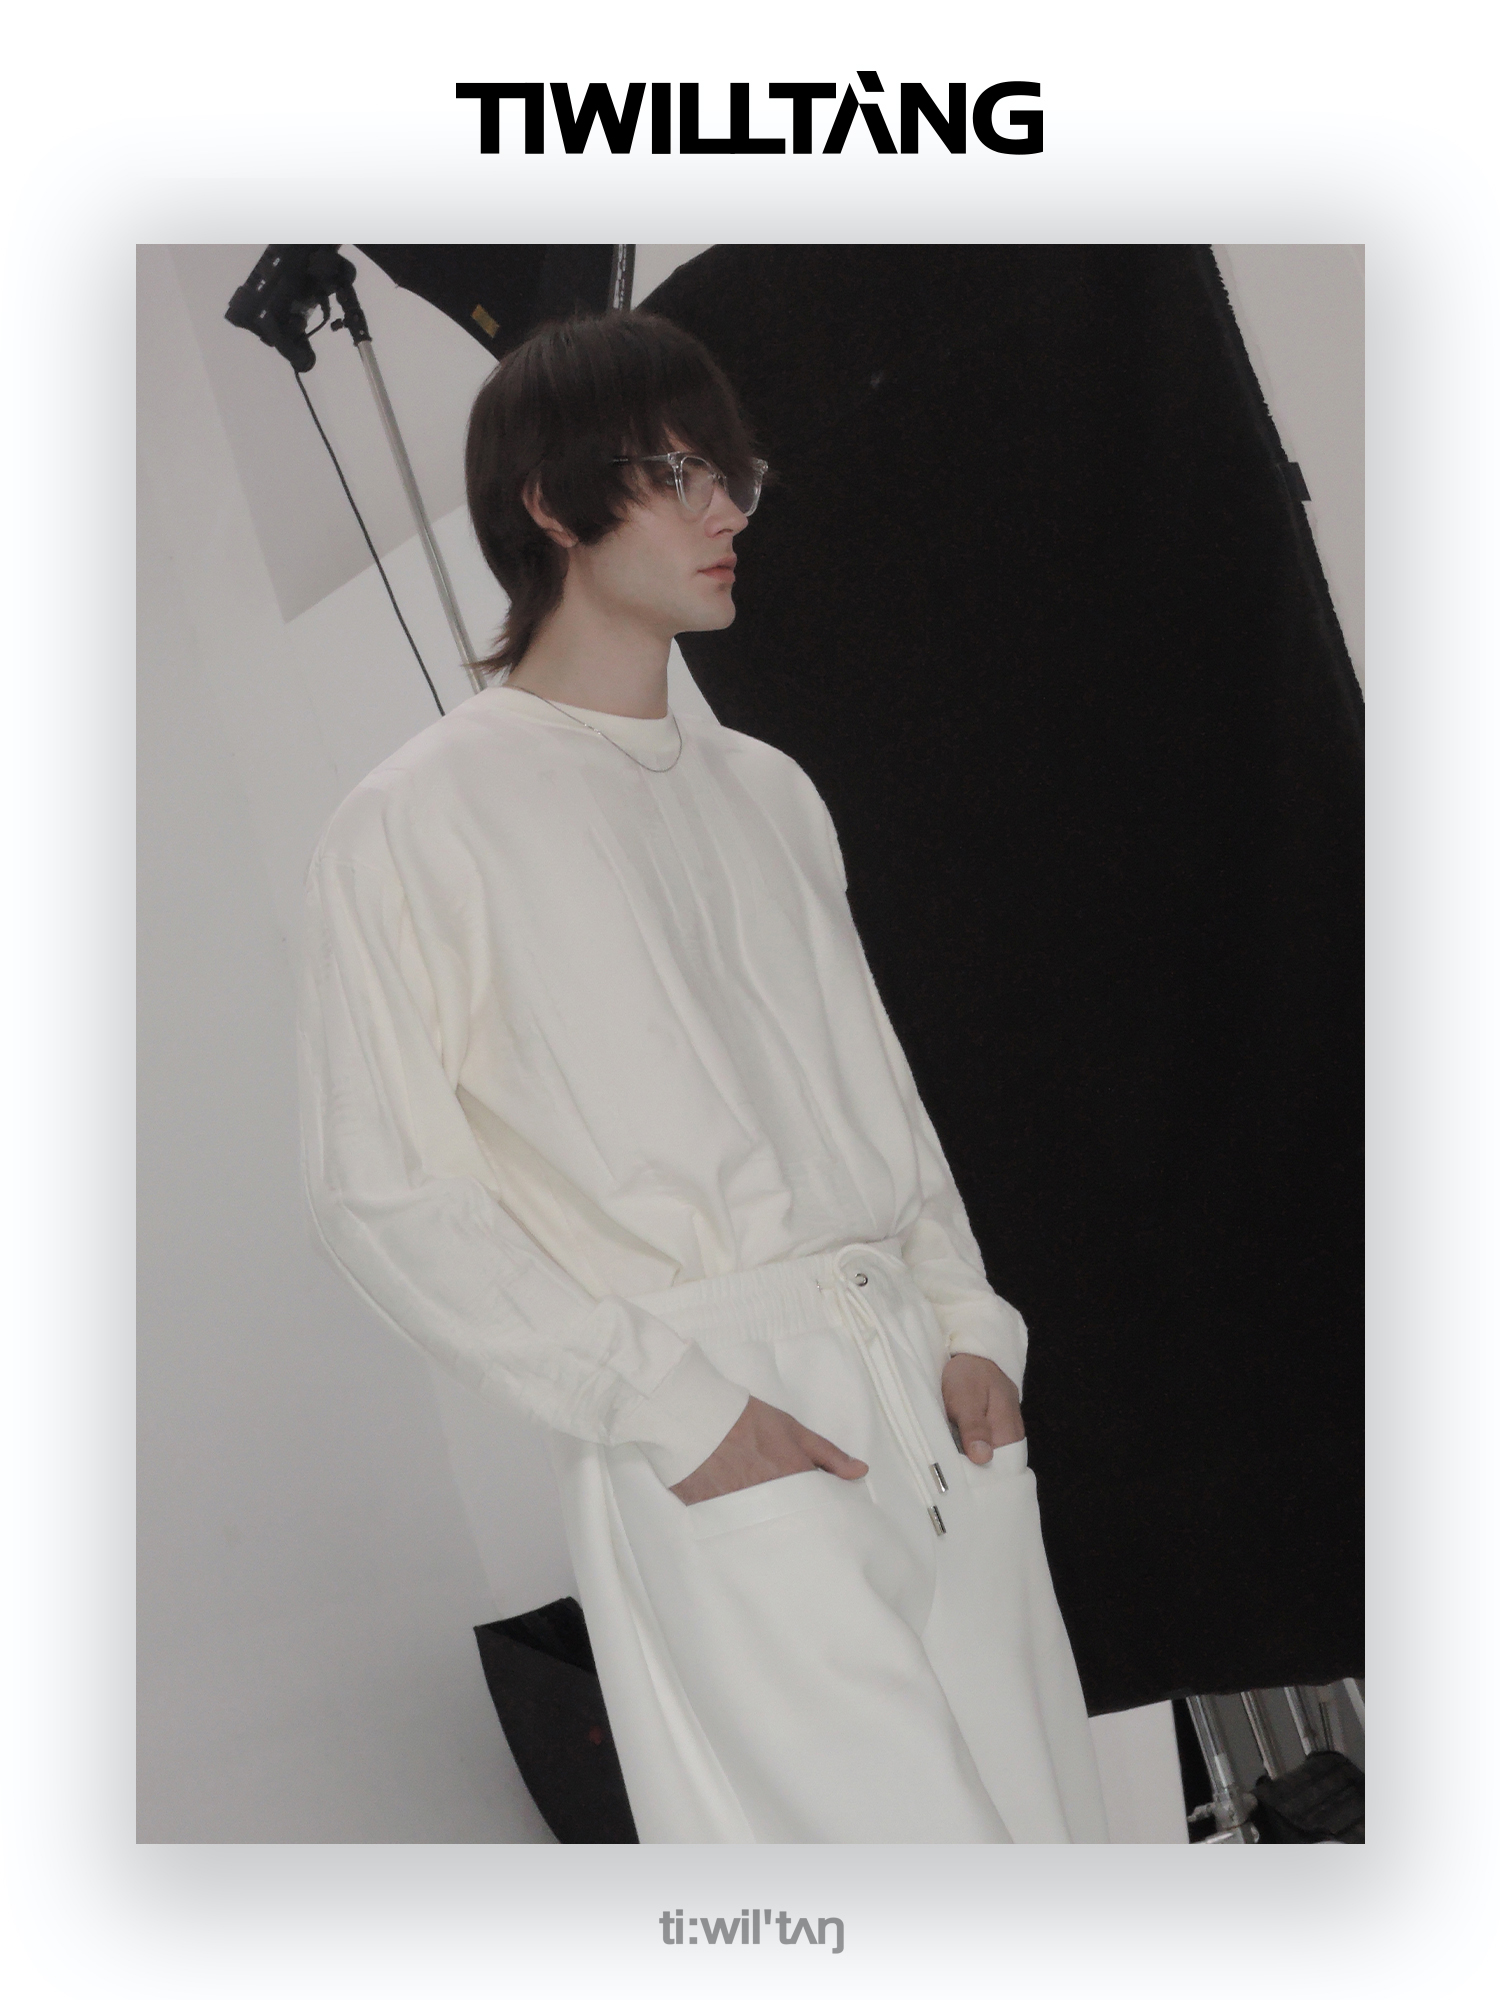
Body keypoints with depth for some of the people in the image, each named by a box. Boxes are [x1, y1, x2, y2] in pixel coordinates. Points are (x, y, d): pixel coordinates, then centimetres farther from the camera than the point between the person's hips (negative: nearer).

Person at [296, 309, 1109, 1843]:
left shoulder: (765, 792, 16)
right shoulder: (417, 822, -4)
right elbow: (381, 1192, -8)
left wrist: (968, 1324, 4)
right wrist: (671, 1411, -13)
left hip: (931, 1395, 6)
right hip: (717, 1448, -6)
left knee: (1042, 1808, 8)